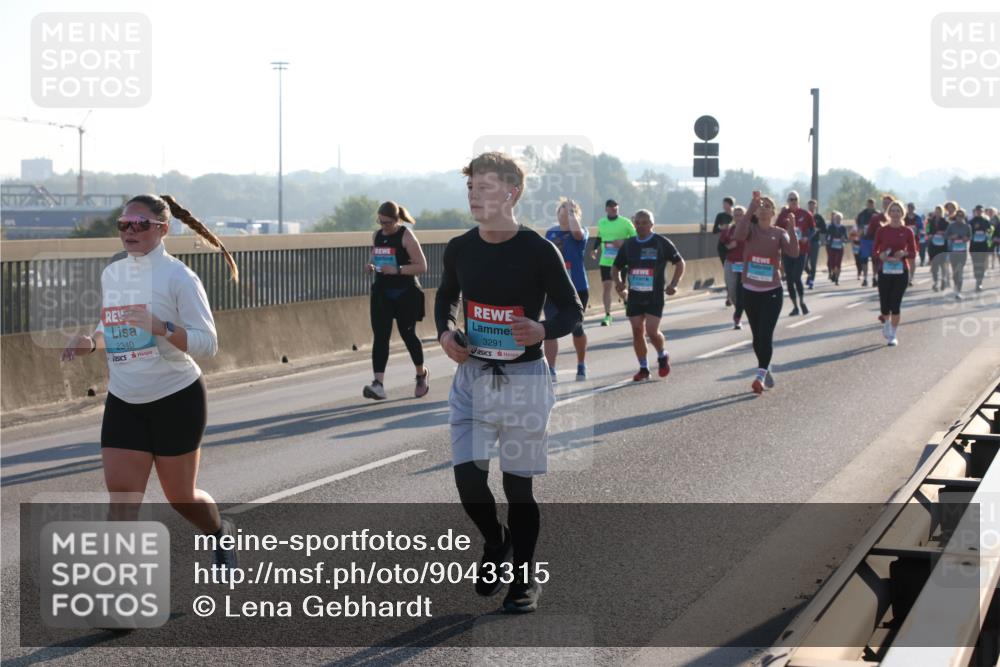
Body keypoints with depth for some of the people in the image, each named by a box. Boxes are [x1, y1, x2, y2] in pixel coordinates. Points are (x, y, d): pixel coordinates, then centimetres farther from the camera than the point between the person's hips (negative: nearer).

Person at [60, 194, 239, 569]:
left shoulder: (178, 277, -12)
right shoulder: (111, 275, 6)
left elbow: (207, 344, -15)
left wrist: (161, 328, -30)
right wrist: (91, 343, -1)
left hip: (177, 399, -4)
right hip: (123, 402, 4)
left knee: (180, 496, 9)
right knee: (122, 501, -7)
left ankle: (220, 533, 43)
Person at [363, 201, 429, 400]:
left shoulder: (406, 236, -10)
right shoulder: (377, 235, 8)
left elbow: (422, 267, -12)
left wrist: (397, 270, -24)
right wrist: (370, 265, -1)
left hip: (405, 294, -5)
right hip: (382, 293, 5)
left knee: (407, 334, 8)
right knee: (380, 336, -8)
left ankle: (422, 374, 32)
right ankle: (378, 384, -16)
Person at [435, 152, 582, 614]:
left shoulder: (538, 251, -12)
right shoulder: (459, 248, 0)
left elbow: (572, 311, -4)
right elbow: (445, 297, 19)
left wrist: (543, 330, -24)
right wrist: (445, 333, -1)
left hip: (523, 378, -3)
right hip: (472, 375, 3)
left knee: (518, 485, 4)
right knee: (468, 478, -3)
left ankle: (526, 576, 23)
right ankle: (495, 543, 28)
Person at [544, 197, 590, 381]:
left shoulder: (581, 234, -6)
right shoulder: (551, 232, 6)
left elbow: (576, 231, -32)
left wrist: (571, 210, -20)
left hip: (577, 289, -2)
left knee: (577, 328, 13)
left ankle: (581, 366, 33)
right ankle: (550, 371, -12)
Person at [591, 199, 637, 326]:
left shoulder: (625, 222, -4)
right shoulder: (601, 223, 7)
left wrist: (623, 242, -18)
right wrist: (595, 249, 8)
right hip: (605, 261, 3)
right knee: (606, 286, -4)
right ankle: (607, 316, 0)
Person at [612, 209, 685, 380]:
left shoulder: (662, 243, -3)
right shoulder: (628, 245, 8)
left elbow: (680, 263, 5)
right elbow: (616, 267, 18)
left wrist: (673, 284, -7)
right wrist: (618, 282, -2)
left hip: (655, 295, -4)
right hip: (634, 295, 4)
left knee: (652, 330, -13)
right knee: (637, 331, 2)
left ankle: (663, 356, 17)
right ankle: (643, 368, 13)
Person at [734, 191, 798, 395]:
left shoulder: (779, 233, 0)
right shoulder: (750, 229, 1)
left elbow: (793, 252, -17)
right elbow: (739, 235, -25)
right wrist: (751, 207, -30)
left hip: (772, 292, -2)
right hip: (750, 291, 2)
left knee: (766, 335, -14)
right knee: (757, 337, 12)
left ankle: (760, 377, -17)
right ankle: (766, 370, 32)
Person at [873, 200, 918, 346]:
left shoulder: (907, 232, 0)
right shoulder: (882, 231, 1)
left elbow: (913, 253, 4)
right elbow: (876, 251, 4)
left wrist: (904, 253, -16)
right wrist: (881, 256, -17)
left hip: (901, 272, -1)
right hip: (885, 270, 1)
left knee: (895, 304, -3)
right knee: (884, 304, 0)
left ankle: (893, 336, 10)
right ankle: (886, 323, 33)